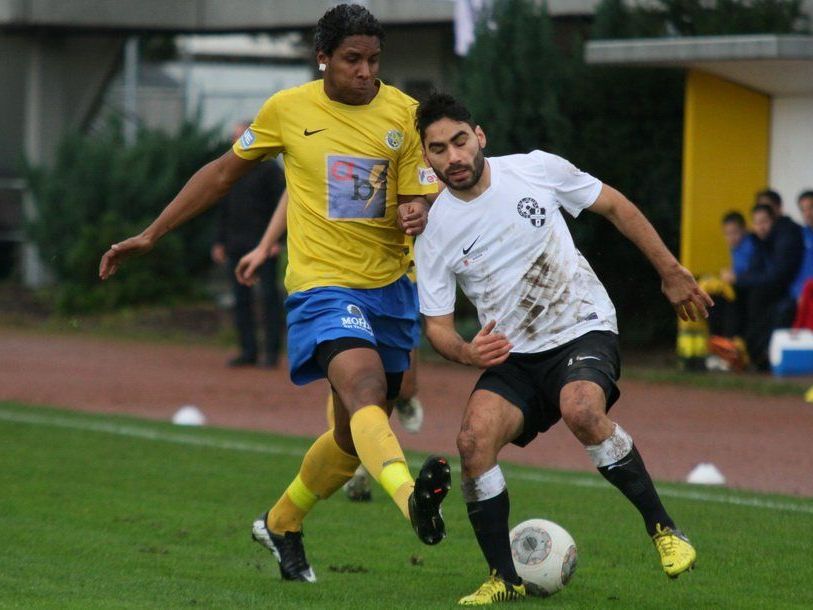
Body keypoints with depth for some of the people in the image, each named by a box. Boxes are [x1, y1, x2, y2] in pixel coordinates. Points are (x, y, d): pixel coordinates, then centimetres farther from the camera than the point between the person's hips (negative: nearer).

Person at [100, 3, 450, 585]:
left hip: (390, 286, 4)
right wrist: (150, 235, 15)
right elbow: (224, 172, 12)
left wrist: (419, 213, -24)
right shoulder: (288, 109, -1)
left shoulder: (404, 113, 1)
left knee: (356, 434, 11)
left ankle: (282, 525, 35)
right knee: (363, 386, -31)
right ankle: (411, 496, -56)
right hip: (322, 282, -4)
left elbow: (421, 198, 3)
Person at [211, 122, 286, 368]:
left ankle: (272, 350, -5)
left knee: (269, 295, -7)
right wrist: (220, 242, 17)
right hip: (236, 243, 6)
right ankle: (248, 351, 9)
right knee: (241, 298, 5)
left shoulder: (270, 169, -2)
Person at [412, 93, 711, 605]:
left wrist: (671, 273, 9)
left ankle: (663, 529, -17)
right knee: (474, 438, -24)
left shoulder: (536, 170, -7)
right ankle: (504, 579, -11)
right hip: (512, 354, 2)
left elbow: (615, 206, 7)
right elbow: (438, 326, 0)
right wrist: (467, 353, -23)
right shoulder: (434, 235, -5)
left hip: (585, 330, -2)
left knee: (581, 410, -34)